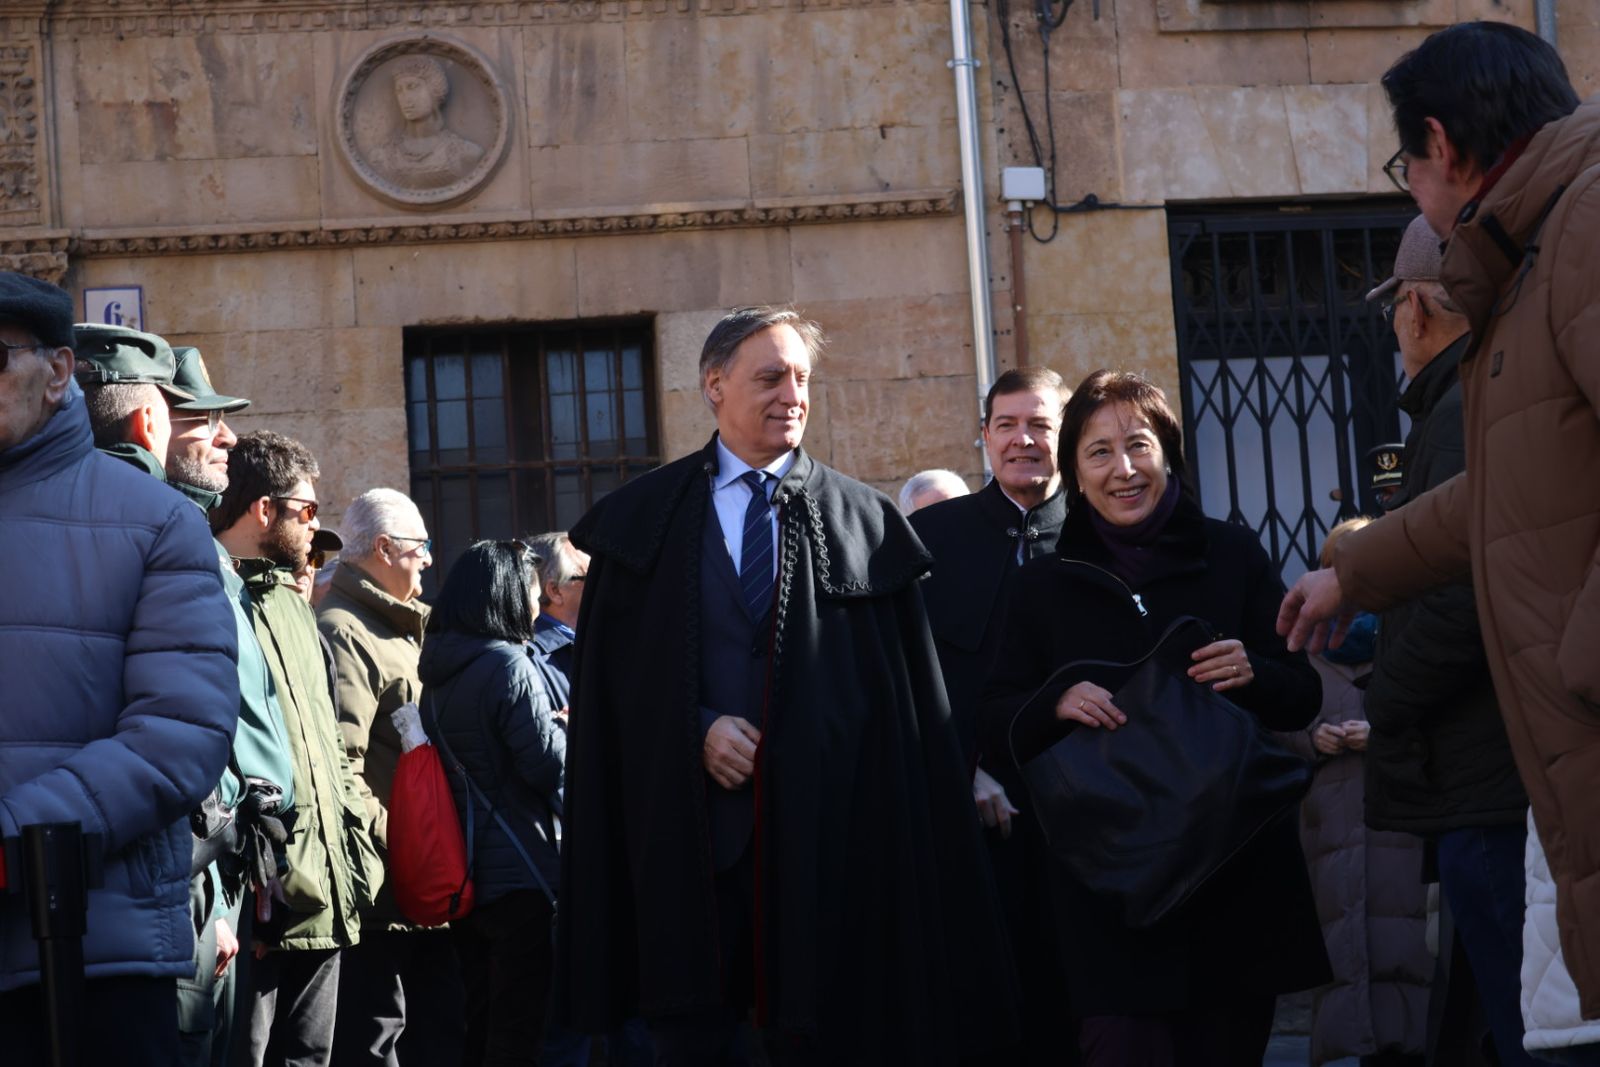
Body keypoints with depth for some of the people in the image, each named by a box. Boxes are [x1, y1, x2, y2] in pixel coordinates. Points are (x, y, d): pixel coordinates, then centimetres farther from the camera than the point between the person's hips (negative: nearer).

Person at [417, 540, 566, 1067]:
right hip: (519, 874, -8)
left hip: (461, 874, 8)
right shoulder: (509, 666, -14)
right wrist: (566, 728, 3)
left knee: (480, 1019, 14)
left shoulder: (438, 672, 10)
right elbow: (548, 765, -18)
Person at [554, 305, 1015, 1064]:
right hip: (688, 823, 0)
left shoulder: (863, 522, 7)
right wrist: (698, 729, -11)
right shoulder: (646, 517, 7)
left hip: (820, 826, 0)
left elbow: (904, 695, 5)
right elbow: (611, 671, 4)